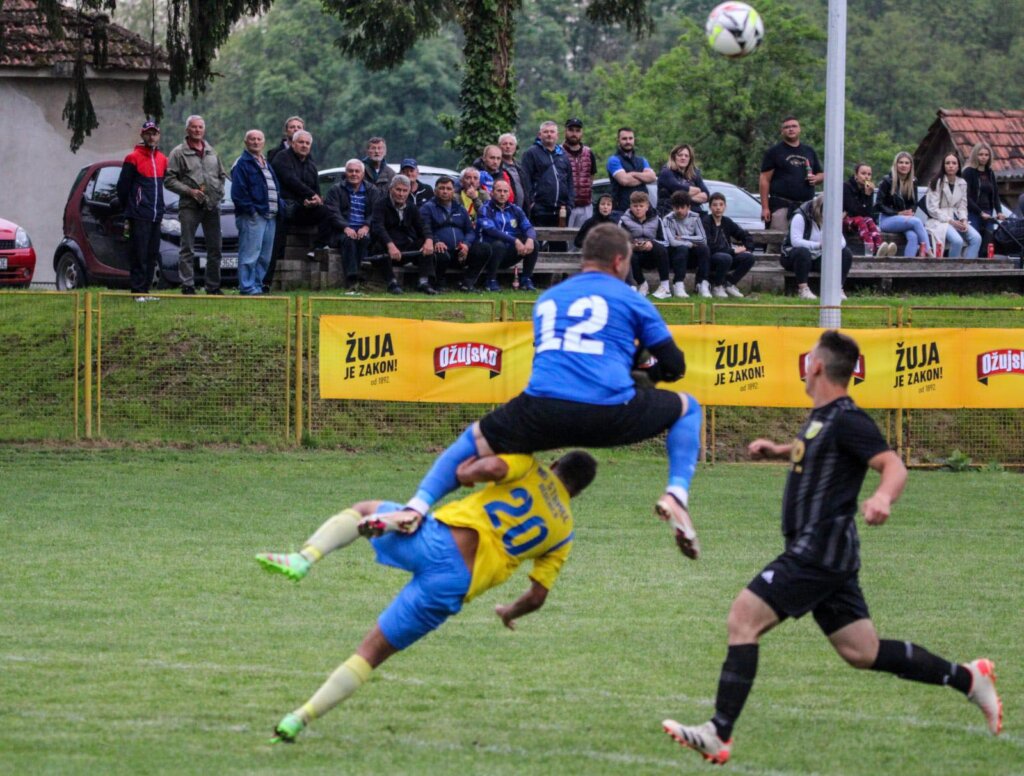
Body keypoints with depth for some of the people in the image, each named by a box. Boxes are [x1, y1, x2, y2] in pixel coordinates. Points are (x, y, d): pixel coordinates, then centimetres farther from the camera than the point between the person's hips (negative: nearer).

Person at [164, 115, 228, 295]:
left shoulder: (212, 152, 16)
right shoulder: (178, 152, 0)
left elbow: (222, 175, 24)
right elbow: (170, 180, -5)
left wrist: (219, 191, 6)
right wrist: (189, 191, -14)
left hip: (212, 205, 5)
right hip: (189, 206, -5)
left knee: (215, 248, 7)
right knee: (187, 249, -6)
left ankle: (213, 286, 14)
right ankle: (187, 286, -6)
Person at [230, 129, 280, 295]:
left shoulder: (267, 164, 23)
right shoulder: (242, 164, -4)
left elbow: (276, 188, 25)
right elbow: (238, 192, -12)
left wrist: (279, 208, 10)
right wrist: (250, 210, -17)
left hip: (270, 217, 8)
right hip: (252, 217, -8)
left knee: (265, 257, 10)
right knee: (250, 255, -11)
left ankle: (257, 286, 15)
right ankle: (247, 287, -11)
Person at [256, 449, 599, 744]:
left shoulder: (530, 466, 14)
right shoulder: (563, 535, 20)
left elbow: (492, 467, -9)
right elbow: (537, 597, 15)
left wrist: (465, 473, 12)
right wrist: (510, 612, 37)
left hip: (439, 537, -2)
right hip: (452, 586, 2)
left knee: (363, 509, 29)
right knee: (372, 652, 13)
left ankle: (303, 559, 0)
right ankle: (299, 720, 1)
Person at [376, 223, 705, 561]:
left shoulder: (547, 300, 27)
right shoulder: (630, 299, 15)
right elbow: (674, 367, 18)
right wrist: (644, 366, 41)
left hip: (543, 414, 2)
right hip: (611, 414, -2)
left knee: (475, 438, 27)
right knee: (688, 407, 24)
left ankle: (418, 506, 5)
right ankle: (676, 494, 3)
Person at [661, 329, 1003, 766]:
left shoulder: (846, 420, -13)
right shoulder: (822, 417, 16)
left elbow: (893, 465, -24)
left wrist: (883, 497, -45)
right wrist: (778, 451, 22)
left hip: (818, 553, -10)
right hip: (822, 553, 10)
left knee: (743, 618, -14)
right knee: (863, 652, 12)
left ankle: (719, 736, -17)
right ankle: (969, 680, 17)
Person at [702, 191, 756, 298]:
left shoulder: (727, 222, 9)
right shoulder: (705, 222, -11)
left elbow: (746, 236, 17)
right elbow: (710, 247, -19)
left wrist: (747, 248, -4)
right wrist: (733, 251, -17)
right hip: (709, 259, -6)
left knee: (749, 257, -15)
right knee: (725, 258, -37)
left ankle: (730, 284, 2)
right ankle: (717, 286, -12)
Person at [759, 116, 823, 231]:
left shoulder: (809, 152, 19)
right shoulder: (774, 152, 5)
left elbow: (821, 175, 27)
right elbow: (764, 180, -1)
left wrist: (816, 178, 0)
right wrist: (765, 208, -10)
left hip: (806, 207, 5)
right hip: (781, 207, -5)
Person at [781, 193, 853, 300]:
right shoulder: (800, 217, -18)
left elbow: (842, 241, -4)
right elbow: (795, 241, -30)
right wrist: (819, 245, -40)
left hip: (818, 259, 6)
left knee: (846, 254, -11)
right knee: (802, 252, -41)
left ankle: (837, 289, -12)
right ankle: (803, 289, -36)